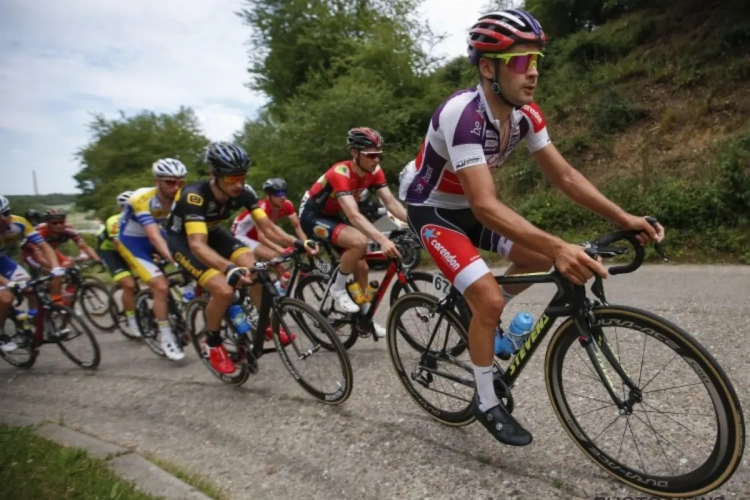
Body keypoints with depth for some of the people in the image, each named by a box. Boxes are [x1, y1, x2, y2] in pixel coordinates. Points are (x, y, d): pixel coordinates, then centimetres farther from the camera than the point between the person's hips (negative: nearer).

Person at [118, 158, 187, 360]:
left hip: (156, 238, 6)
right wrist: (174, 260, -54)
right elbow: (153, 236, -42)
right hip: (133, 242, -5)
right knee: (161, 286, -20)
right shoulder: (142, 199, -32)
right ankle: (166, 337, -5)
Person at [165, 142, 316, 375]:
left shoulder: (244, 192, -21)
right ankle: (212, 342, 3)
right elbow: (198, 245, -46)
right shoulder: (195, 196, -37)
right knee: (224, 290, -25)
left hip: (212, 232, 5)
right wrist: (230, 268, -63)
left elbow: (268, 226, -18)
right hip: (182, 239, -5)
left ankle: (266, 325, 4)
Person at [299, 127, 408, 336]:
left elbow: (391, 203, -18)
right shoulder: (340, 173, -33)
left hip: (333, 215, 8)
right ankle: (338, 287, -9)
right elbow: (354, 215, -44)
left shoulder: (374, 172, -12)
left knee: (361, 266, 4)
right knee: (359, 242, -31)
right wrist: (382, 239, -56)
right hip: (313, 214, -7)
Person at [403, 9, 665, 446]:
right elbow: (486, 206, -40)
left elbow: (564, 175, -6)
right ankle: (487, 403, 3)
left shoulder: (525, 112, -9)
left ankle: (480, 317, 23)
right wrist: (559, 247, -50)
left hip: (468, 208, 8)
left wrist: (626, 219, -15)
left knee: (540, 256, 1)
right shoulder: (462, 114, -33)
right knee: (489, 299, -18)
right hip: (433, 212, -7)